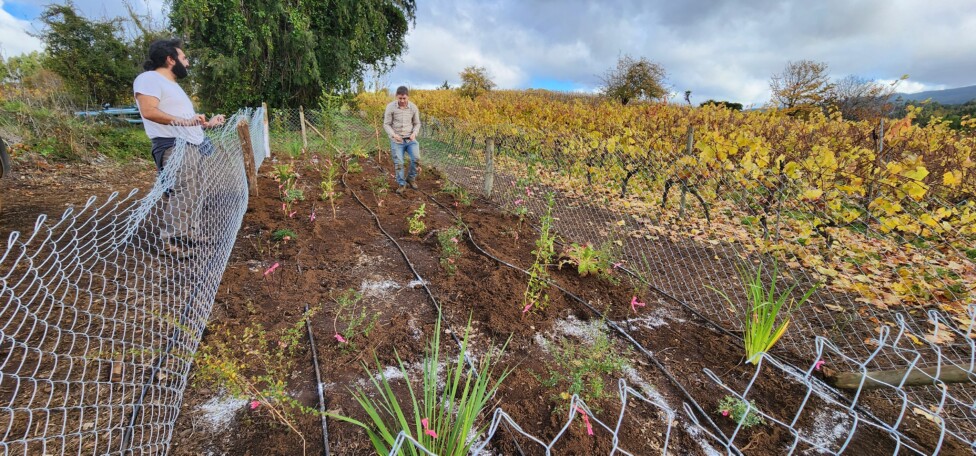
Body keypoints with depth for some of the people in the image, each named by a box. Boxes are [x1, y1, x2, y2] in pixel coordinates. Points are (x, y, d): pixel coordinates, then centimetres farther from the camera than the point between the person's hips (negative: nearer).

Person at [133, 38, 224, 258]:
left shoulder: (172, 84, 25)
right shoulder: (149, 79, -7)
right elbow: (149, 111, -22)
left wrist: (208, 123, 30)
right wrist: (186, 122, -29)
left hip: (192, 146, 10)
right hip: (172, 147, -10)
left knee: (191, 195, 13)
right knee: (179, 196, -11)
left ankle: (188, 234, 22)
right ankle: (173, 242, -3)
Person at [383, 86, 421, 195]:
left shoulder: (413, 107, -3)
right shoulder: (390, 107, -10)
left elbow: (417, 123, 7)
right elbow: (386, 124, -5)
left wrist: (414, 134, -13)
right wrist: (393, 135, -23)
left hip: (410, 139, 2)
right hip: (396, 140, -1)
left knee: (416, 159, -17)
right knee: (398, 163, -5)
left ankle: (411, 178, 9)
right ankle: (401, 184, 16)